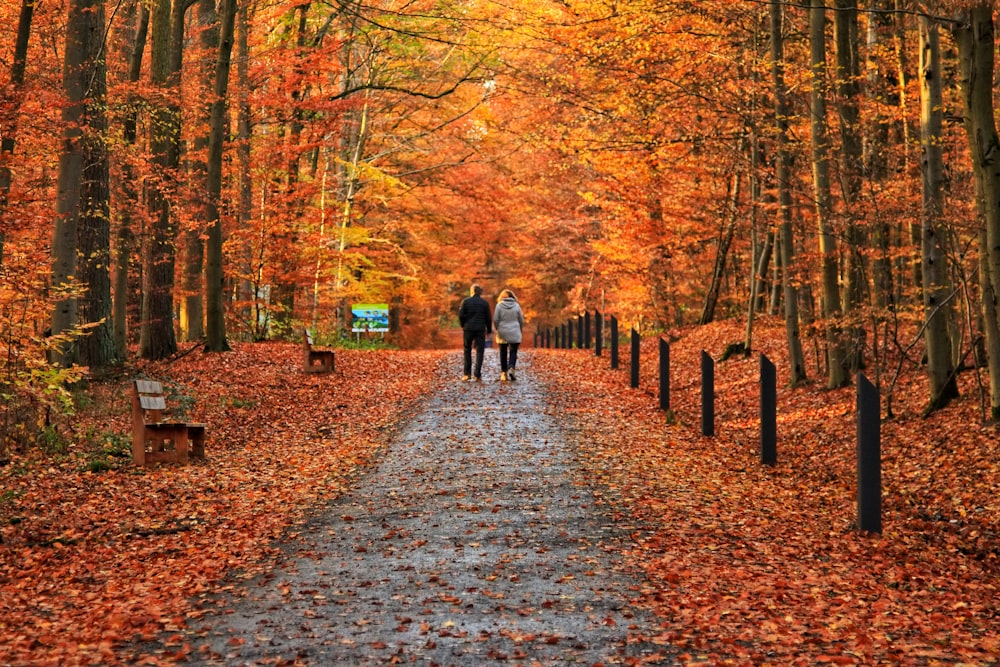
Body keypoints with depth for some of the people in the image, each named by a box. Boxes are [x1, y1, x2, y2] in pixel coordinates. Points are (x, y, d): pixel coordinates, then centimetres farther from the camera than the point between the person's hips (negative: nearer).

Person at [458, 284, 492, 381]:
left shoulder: (465, 301, -1)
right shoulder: (484, 303, 2)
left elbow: (461, 315, -6)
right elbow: (488, 318, 3)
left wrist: (463, 325, 10)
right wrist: (489, 330, 15)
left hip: (468, 328, 0)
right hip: (480, 329, 0)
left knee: (467, 351, 12)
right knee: (479, 352, 2)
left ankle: (466, 373, 7)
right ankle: (477, 375, -6)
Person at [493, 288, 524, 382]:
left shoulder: (499, 305, -3)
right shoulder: (516, 305, 0)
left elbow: (495, 320, -6)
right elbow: (521, 320, 3)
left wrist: (497, 329, 10)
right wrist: (520, 331, 17)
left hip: (502, 333, 0)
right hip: (514, 333, 0)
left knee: (503, 353, 10)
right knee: (513, 352, 3)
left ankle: (503, 373, 10)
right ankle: (511, 369, -19)